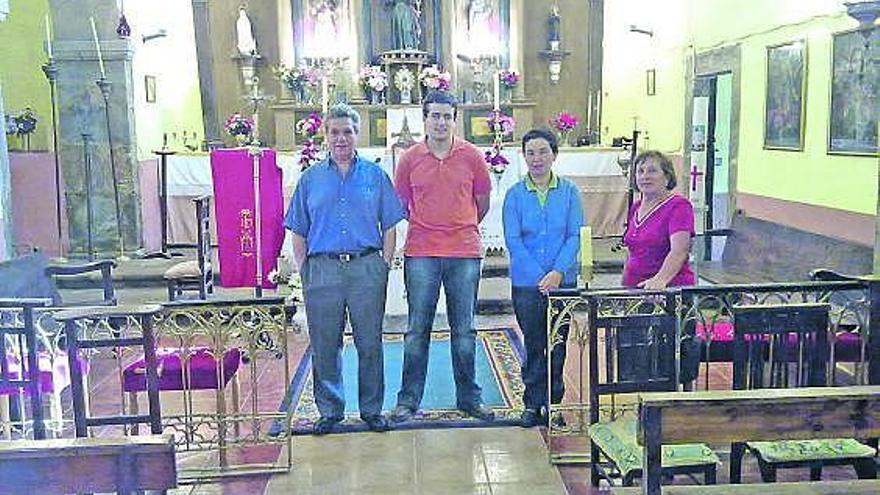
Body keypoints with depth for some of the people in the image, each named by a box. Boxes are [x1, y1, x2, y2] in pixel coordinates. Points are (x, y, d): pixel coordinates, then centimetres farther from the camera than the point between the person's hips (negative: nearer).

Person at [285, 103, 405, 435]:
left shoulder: (375, 175, 9)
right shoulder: (311, 178, 11)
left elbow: (389, 226, 8)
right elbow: (299, 231, 11)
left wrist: (384, 266, 0)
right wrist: (303, 271, 3)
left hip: (366, 267, -1)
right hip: (322, 269, 1)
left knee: (370, 343, 4)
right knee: (324, 345, 5)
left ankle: (372, 409, 18)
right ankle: (329, 410, 20)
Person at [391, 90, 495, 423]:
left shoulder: (471, 156, 3)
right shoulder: (410, 158, 3)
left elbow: (483, 200, 14)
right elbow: (401, 203, 14)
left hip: (464, 253, 1)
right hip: (421, 254, 0)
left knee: (464, 330, 9)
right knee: (417, 330, 3)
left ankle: (469, 397, 20)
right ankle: (408, 400, 13)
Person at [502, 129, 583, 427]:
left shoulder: (569, 191, 2)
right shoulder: (515, 194, 0)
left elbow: (575, 235, -2)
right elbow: (513, 240, -4)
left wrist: (558, 272, -15)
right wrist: (540, 277, -12)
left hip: (563, 281, 1)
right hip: (526, 282, 0)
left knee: (558, 345, 7)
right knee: (533, 345, 7)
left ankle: (553, 403, 19)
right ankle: (533, 405, 17)